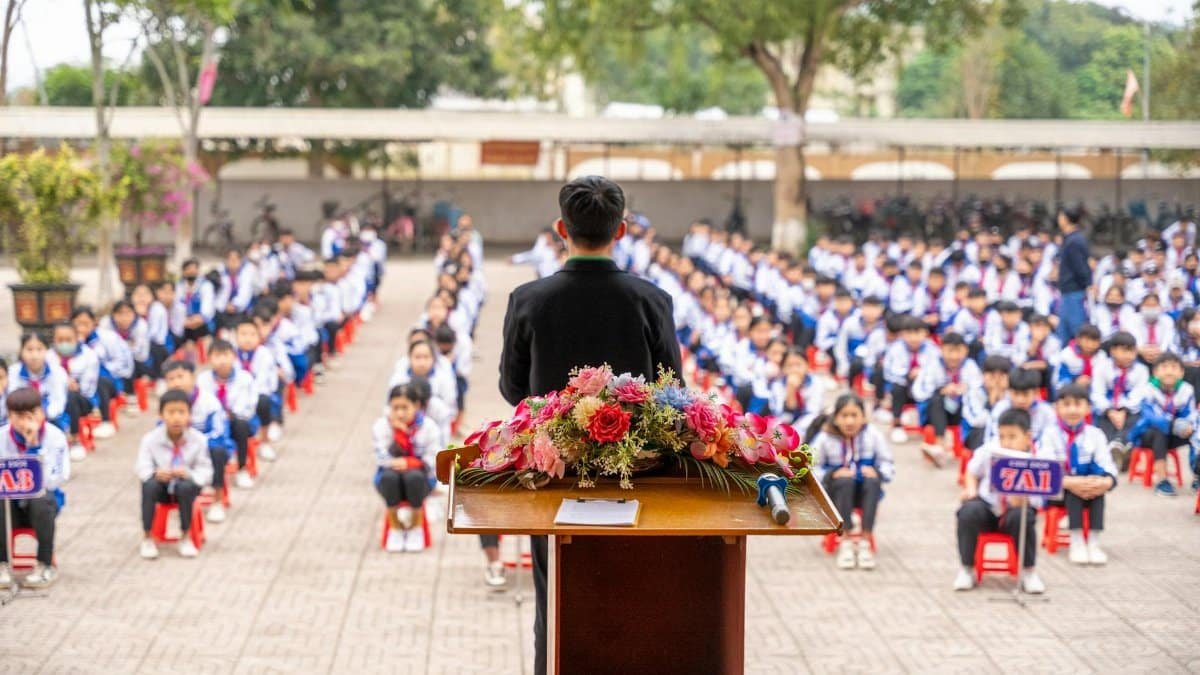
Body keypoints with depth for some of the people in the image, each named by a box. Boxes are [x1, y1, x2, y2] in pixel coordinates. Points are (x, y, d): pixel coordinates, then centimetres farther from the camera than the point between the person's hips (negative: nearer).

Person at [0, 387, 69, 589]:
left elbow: (54, 481, -24)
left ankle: (45, 565, -19)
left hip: (41, 498, -1)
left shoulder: (55, 437, -12)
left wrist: (35, 446, -28)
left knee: (42, 502, -36)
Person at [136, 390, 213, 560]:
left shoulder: (198, 440, -14)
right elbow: (142, 468, -18)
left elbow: (205, 472, -13)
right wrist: (155, 473, -40)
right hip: (162, 487, 0)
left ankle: (185, 537, -14)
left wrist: (189, 474, -34)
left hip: (185, 485, 0)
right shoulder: (150, 439, -13)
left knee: (186, 487, -36)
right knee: (149, 485, -34)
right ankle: (147, 538, -16)